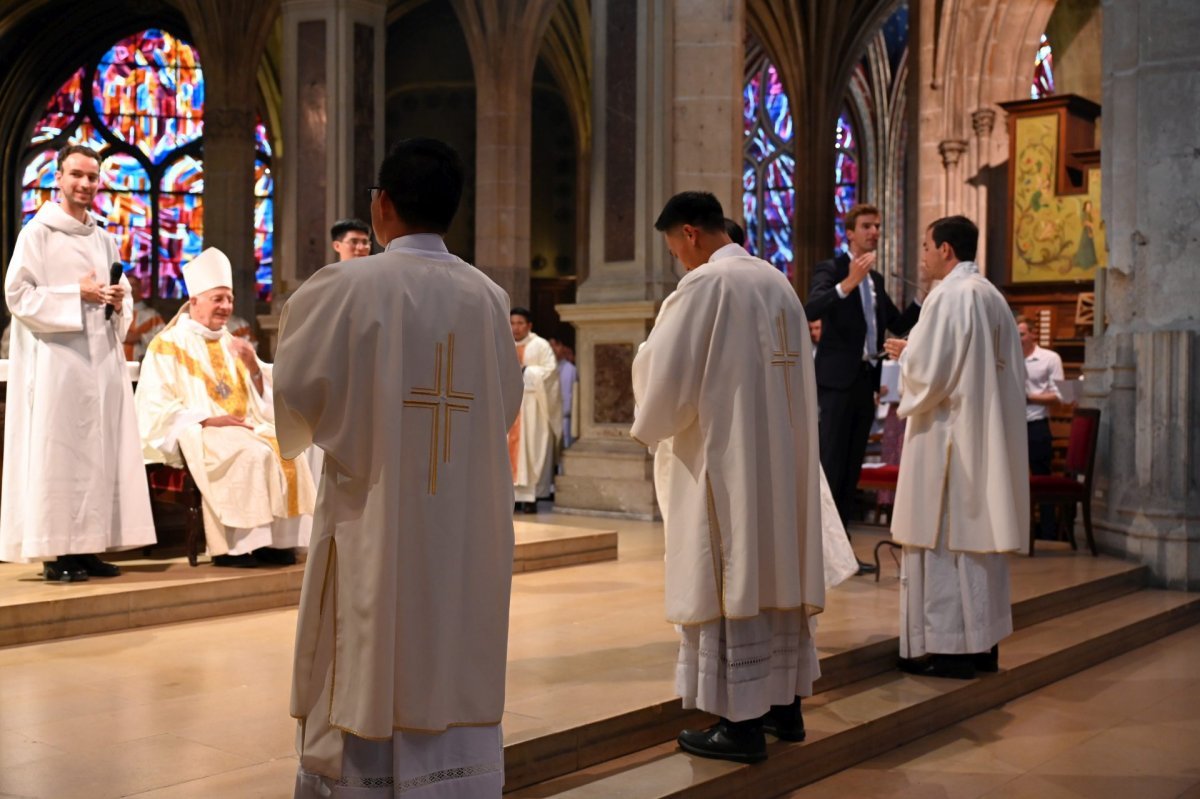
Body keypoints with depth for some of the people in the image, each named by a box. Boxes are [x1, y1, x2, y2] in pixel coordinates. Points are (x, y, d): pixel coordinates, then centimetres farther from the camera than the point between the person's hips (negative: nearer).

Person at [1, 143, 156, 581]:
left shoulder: (104, 239, 17)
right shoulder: (38, 232, -2)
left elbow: (124, 297, 21)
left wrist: (119, 302, -2)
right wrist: (76, 294, -14)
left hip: (102, 358, 7)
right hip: (57, 360, -6)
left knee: (101, 450, 4)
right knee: (58, 451, -6)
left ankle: (88, 548, 9)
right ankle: (56, 553, -2)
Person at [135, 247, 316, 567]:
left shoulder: (229, 344, 21)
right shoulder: (169, 345, 2)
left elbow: (264, 396, 17)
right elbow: (156, 406, -8)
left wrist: (253, 366, -3)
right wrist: (207, 420, -19)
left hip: (244, 428, 6)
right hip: (195, 435, -6)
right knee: (251, 454, -33)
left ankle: (277, 540, -22)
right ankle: (233, 545, -29)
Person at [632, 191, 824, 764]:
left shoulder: (704, 283, -13)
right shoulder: (778, 283, 11)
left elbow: (670, 374, -14)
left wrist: (649, 428, 5)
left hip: (725, 457, -8)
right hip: (783, 456, 8)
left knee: (729, 581, -2)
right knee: (780, 573, 13)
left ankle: (742, 723, 1)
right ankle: (786, 705, 22)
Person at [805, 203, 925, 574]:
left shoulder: (876, 279, 18)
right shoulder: (831, 269, -5)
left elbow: (899, 324, 22)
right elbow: (810, 310, -23)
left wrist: (923, 295, 7)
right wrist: (848, 283, -35)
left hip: (866, 380, 8)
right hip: (838, 379, -8)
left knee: (852, 468, 10)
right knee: (831, 466, -9)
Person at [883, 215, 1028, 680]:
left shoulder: (948, 296, -14)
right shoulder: (993, 297, 13)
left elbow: (928, 371, -20)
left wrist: (905, 353, 2)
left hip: (947, 435, -9)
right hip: (987, 436, 9)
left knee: (942, 539, -4)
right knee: (980, 533, 12)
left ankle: (948, 647, -1)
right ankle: (983, 641, 17)